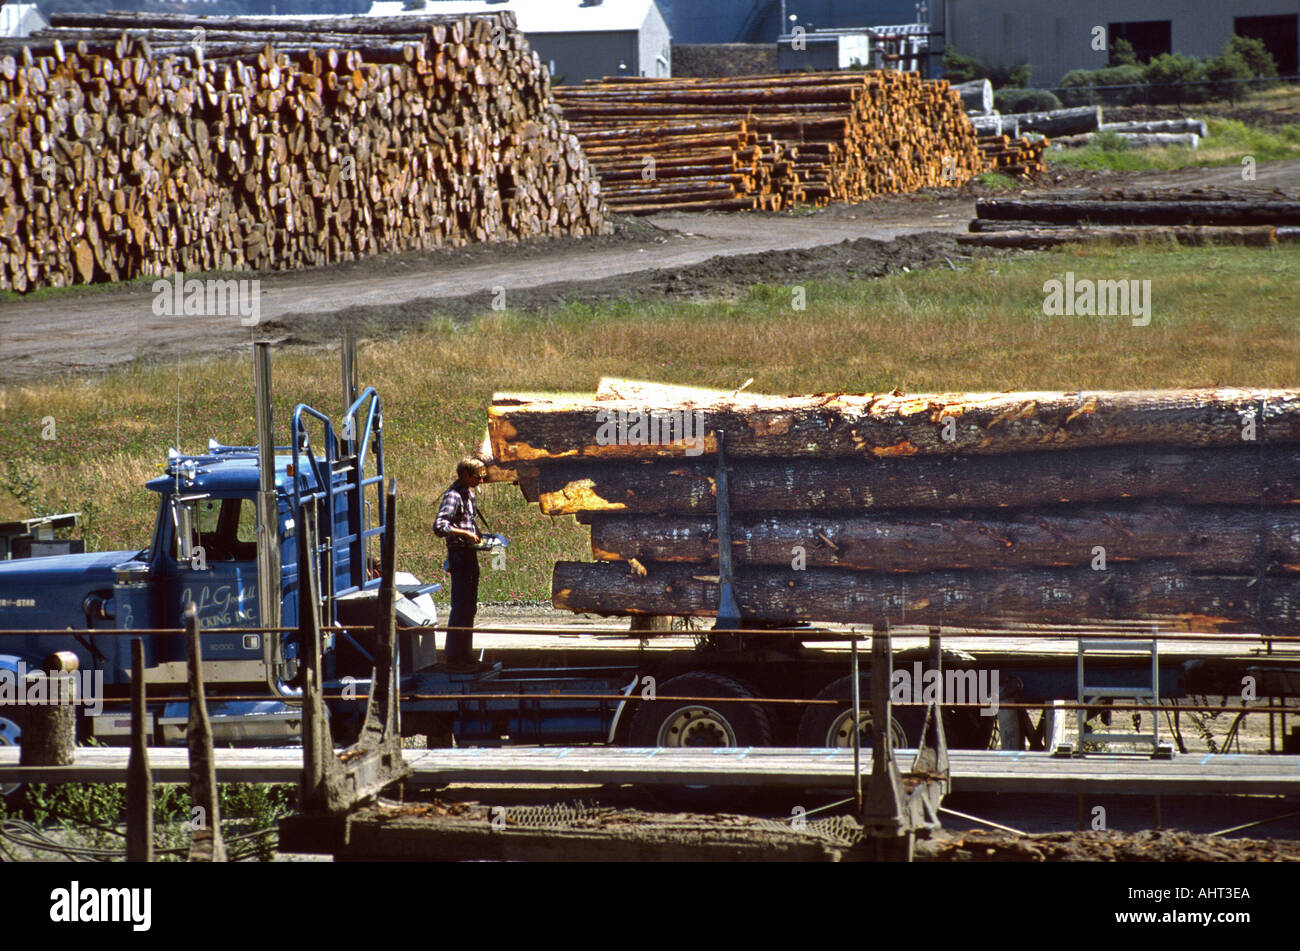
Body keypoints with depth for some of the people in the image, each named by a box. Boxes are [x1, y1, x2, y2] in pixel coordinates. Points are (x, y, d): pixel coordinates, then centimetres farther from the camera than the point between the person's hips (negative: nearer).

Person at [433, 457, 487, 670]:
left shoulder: (468, 493, 15)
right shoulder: (453, 495, -15)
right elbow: (439, 526, -26)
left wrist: (478, 535, 13)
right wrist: (466, 533, -28)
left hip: (470, 554, 10)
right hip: (459, 554, -10)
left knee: (469, 608, 14)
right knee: (461, 608, -8)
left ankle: (463, 655, 21)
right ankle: (454, 658, -5)